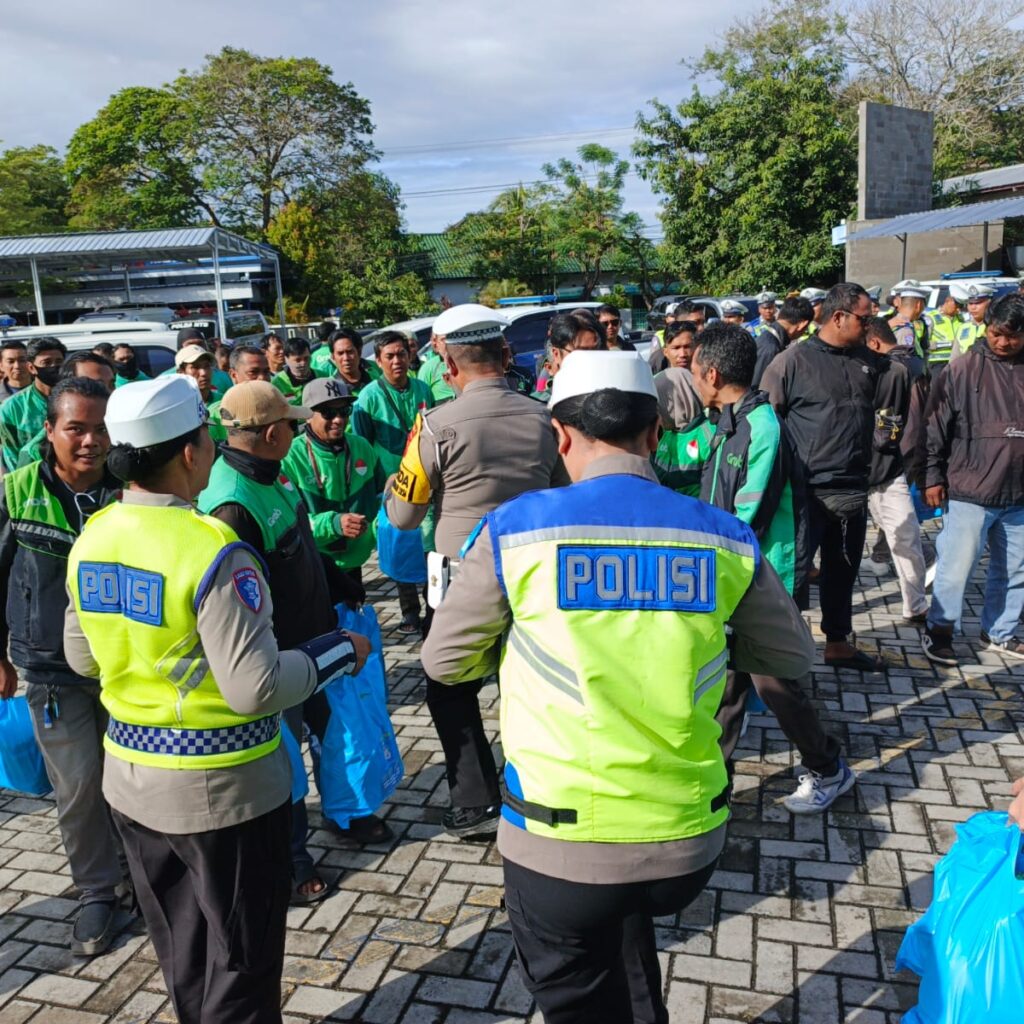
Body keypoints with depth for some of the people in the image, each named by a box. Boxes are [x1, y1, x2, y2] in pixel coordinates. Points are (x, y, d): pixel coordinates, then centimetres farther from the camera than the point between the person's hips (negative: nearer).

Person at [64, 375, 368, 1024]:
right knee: (241, 961, 14)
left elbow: (82, 659, 9)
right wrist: (341, 651, -12)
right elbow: (257, 688, -27)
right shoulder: (214, 552, -25)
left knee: (182, 952, 26)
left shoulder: (90, 541, -2)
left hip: (130, 776, 7)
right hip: (222, 786, -7)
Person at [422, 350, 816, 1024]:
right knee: (627, 931, 35)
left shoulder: (516, 529, -12)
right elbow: (793, 658, 9)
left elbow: (445, 661, -1)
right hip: (689, 841, 3)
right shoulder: (727, 539, -4)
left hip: (561, 847, -3)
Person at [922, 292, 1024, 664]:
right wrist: (932, 476, -6)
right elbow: (935, 427, -4)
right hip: (970, 492, -4)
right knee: (956, 567, 0)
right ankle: (939, 629, 17)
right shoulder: (963, 370, -5)